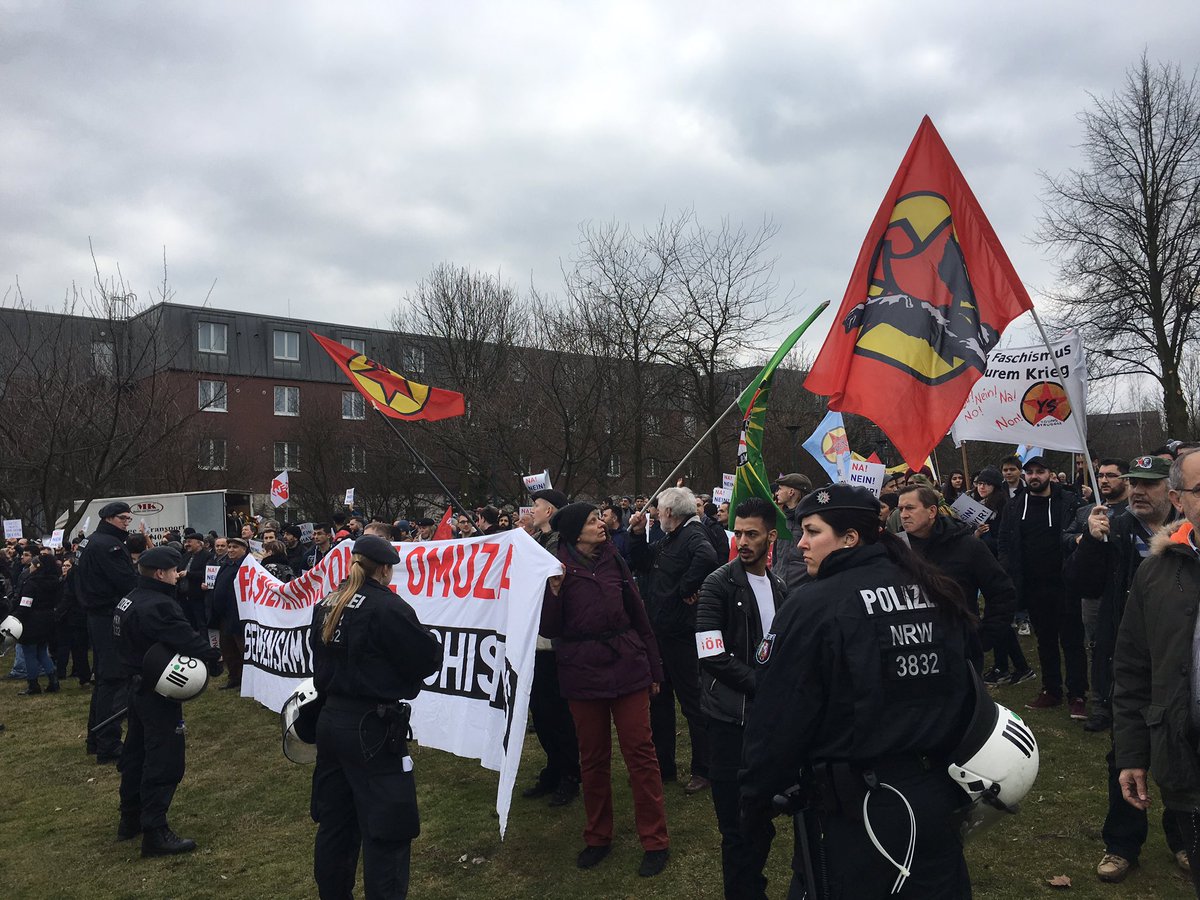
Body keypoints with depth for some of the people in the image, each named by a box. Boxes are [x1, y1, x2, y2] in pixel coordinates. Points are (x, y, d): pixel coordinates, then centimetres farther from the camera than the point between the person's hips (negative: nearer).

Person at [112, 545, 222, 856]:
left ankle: (130, 819, 33)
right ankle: (155, 833, -2)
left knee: (137, 752, 21)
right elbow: (187, 639, -30)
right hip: (159, 691, -11)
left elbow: (126, 644, 13)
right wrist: (213, 658, -19)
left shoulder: (129, 601, 8)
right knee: (165, 760, -5)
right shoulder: (158, 606, -25)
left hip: (137, 686, 11)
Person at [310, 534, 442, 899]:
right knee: (386, 832, 0)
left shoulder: (327, 605, 6)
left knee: (335, 824, 20)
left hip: (331, 720, 9)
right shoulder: (387, 607, -18)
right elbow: (429, 658, -12)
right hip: (372, 729, -8)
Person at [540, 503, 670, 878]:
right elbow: (550, 629, -6)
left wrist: (654, 669, 11)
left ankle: (655, 841, 15)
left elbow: (638, 616, 9)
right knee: (593, 758, 12)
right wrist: (553, 591, -22)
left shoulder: (614, 561, 3)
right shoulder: (558, 568, -5)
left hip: (627, 668, 1)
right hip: (583, 674, -1)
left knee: (640, 751, 2)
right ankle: (597, 837, 29)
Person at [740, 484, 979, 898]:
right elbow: (968, 694, 11)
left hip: (854, 812, -6)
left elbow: (777, 721, -15)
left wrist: (754, 802, -2)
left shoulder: (812, 607, -16)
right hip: (936, 800, 6)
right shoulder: (937, 596, 2)